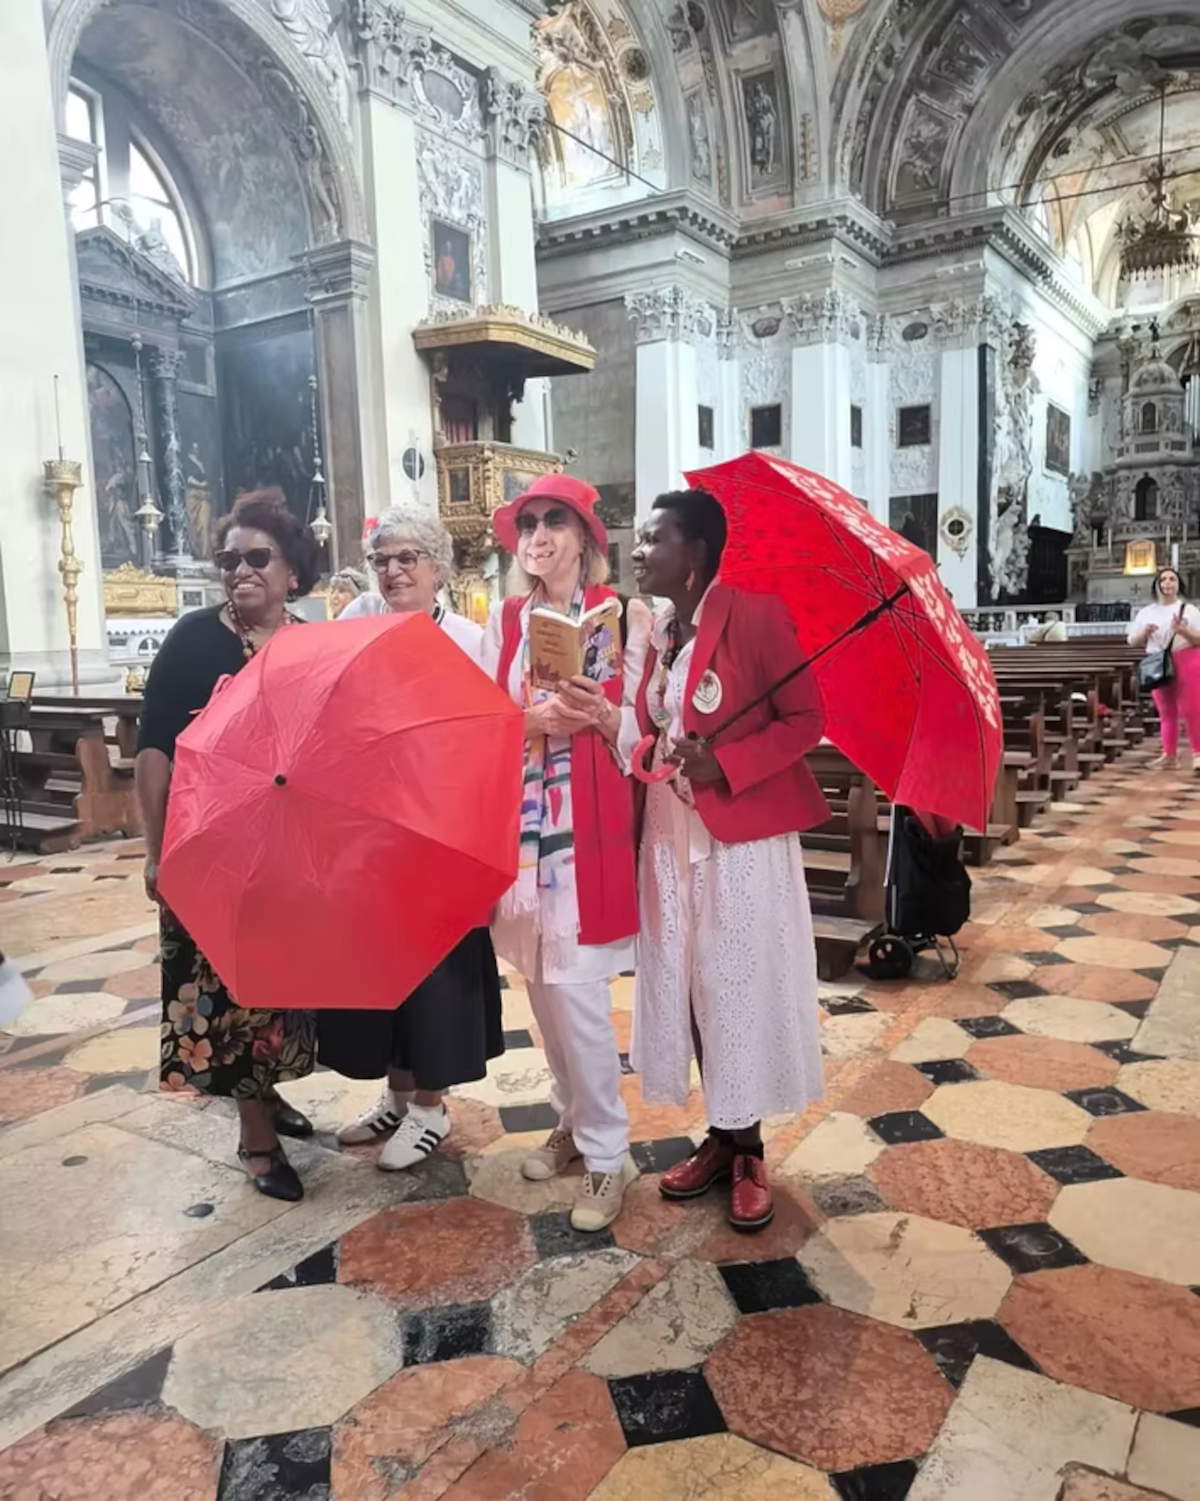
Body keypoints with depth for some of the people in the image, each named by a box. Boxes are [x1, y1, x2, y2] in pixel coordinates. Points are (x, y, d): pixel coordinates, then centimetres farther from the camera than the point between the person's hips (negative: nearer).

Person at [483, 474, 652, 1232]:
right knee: (543, 980, 12)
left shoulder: (624, 614, -2)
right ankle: (574, 1119, 32)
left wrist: (603, 715, -22)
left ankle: (608, 1151, 12)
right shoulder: (504, 621, 10)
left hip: (591, 819, -4)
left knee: (576, 984, -6)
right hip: (522, 816, 5)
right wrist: (534, 720, -13)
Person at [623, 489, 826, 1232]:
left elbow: (807, 717, -13)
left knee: (742, 988, 4)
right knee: (688, 988, 12)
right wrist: (624, 736, -6)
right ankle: (720, 1137, 29)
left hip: (742, 839, -7)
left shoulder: (755, 615, -12)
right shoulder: (658, 634, 9)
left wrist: (725, 764, -23)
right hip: (671, 837, 7)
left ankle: (750, 1152, 21)